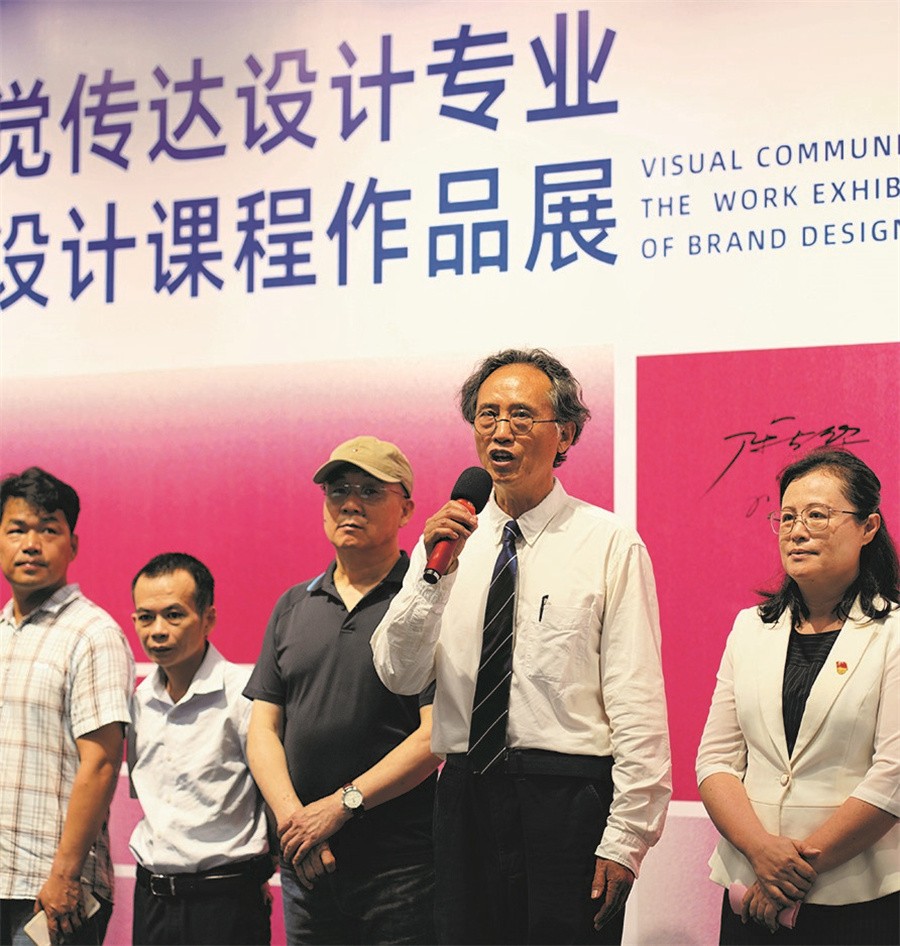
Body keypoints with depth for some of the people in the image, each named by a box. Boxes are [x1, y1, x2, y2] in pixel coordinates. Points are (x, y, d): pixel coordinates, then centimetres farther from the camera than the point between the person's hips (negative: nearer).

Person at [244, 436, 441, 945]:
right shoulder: (293, 606, 13)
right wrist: (291, 817, -6)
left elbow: (437, 734, -12)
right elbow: (263, 727, 10)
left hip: (399, 862, -5)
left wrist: (341, 804, -13)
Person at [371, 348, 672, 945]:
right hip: (464, 798, 4)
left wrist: (625, 839, -11)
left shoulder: (611, 544, -2)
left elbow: (638, 705, -6)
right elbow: (400, 676, 2)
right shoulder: (448, 540, 9)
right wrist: (435, 574, -12)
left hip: (566, 800, -3)